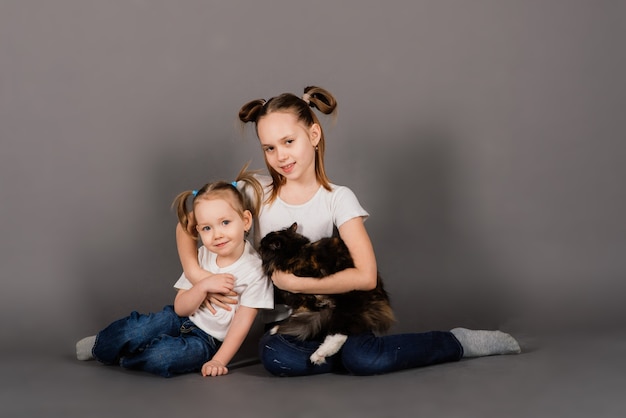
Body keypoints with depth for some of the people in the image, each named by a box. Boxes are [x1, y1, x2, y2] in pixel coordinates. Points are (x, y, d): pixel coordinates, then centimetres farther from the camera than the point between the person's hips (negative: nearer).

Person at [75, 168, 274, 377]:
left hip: (207, 341, -4)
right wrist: (203, 286, -21)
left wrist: (218, 361, -22)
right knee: (136, 331, -23)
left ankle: (120, 357, -2)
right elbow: (181, 308, -3)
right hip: (181, 321, 4)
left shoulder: (254, 269, -17)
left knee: (160, 357, -31)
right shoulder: (202, 256, -1)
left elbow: (242, 322, -16)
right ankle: (100, 346, 7)